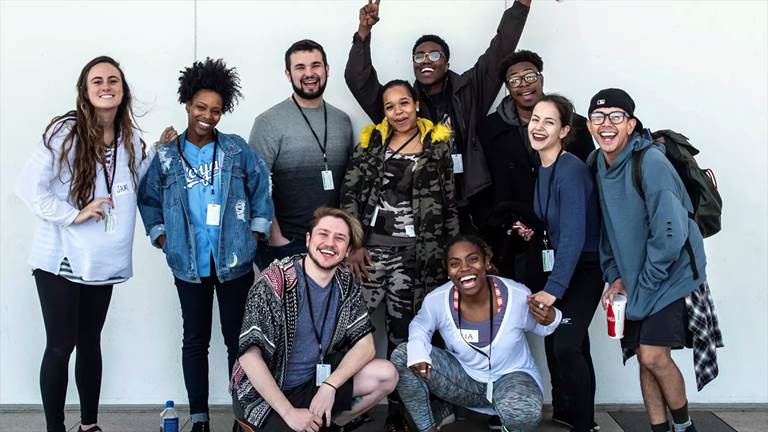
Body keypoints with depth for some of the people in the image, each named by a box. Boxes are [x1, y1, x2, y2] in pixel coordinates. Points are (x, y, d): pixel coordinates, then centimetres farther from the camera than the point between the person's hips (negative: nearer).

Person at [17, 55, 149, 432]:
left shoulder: (131, 140, 6)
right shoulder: (65, 131, -11)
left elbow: (141, 186, 19)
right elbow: (29, 185, -15)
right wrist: (73, 214, -21)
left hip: (102, 260, 5)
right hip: (61, 259, -5)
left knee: (90, 341, 15)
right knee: (60, 346, 0)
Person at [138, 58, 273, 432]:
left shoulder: (236, 149, 0)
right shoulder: (166, 155, 2)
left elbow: (261, 187, 5)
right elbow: (148, 199, 11)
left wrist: (256, 232, 2)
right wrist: (160, 236, 3)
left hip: (234, 261, -1)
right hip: (189, 264, 1)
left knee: (238, 339, 7)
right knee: (195, 341, 11)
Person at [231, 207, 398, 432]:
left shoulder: (345, 280, -2)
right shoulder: (274, 282, -20)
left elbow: (365, 343, -3)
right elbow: (249, 355, -23)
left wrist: (330, 386, -19)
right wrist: (289, 412, -25)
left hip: (314, 379, 6)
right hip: (263, 393, -5)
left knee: (387, 375, -9)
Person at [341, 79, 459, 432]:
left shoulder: (438, 146, 5)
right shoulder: (371, 142, 7)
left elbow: (449, 203, 7)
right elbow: (350, 194, 4)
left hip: (415, 253, -1)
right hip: (371, 246, 1)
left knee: (402, 334, 3)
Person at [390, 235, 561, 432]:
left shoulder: (518, 296, -23)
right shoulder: (436, 300, -19)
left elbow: (538, 327, -1)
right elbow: (420, 325, 4)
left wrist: (550, 319, -26)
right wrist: (417, 351, -18)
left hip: (512, 376, -2)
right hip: (464, 376, 3)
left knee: (523, 413, -37)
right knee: (402, 356, -16)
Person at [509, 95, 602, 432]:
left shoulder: (571, 170, -22)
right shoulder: (541, 168, 4)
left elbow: (573, 235, -28)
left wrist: (553, 288, -31)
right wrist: (532, 231, -1)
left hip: (583, 269, -9)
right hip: (557, 265, 9)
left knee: (566, 344, -15)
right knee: (553, 340, 15)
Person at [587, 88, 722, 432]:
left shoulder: (651, 161, -20)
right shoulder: (598, 165, 3)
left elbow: (670, 233, -23)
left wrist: (645, 285, -15)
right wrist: (615, 277, 3)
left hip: (671, 275, -6)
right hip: (633, 280, 7)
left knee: (653, 355, -10)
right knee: (645, 359, 8)